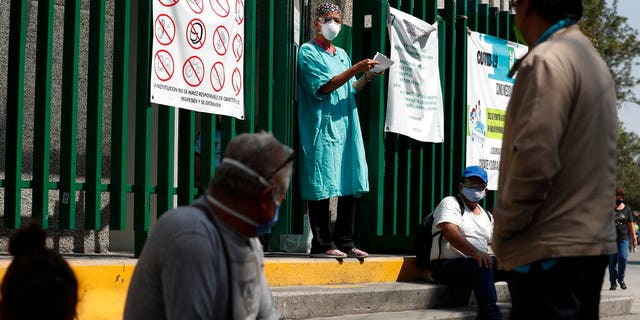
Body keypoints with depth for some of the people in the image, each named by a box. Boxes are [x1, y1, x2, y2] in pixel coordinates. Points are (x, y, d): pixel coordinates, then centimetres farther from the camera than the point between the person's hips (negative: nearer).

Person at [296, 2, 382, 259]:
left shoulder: (341, 54, 21)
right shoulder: (308, 51, -2)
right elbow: (323, 87, -12)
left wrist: (368, 76, 6)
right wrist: (355, 69, -18)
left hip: (347, 128, 7)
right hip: (322, 129, -7)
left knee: (351, 187, 5)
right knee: (322, 187, -8)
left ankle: (345, 242, 11)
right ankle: (322, 244, -5)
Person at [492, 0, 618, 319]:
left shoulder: (548, 60, -14)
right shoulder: (593, 61, 17)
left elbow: (534, 161, -22)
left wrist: (504, 226, -8)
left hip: (550, 250, -10)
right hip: (592, 242, 10)